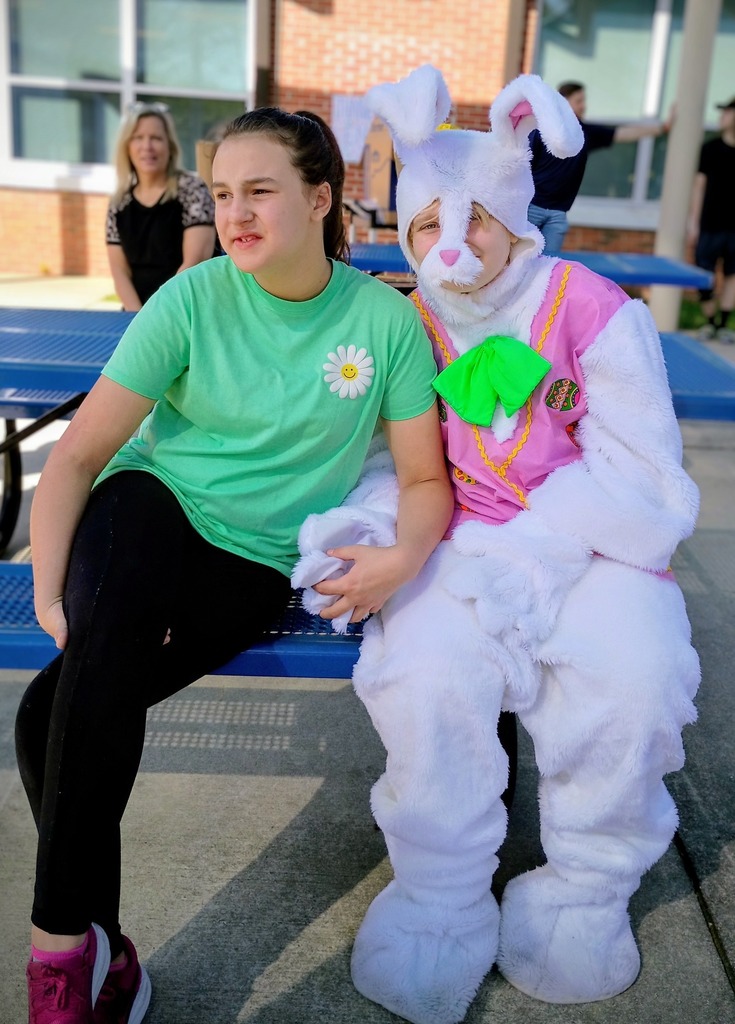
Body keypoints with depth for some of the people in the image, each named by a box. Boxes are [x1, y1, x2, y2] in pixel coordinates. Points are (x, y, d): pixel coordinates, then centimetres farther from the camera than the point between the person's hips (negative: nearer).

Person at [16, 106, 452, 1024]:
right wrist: (47, 588, -18)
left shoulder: (386, 319, -5)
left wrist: (405, 555, -22)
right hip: (152, 505, 1)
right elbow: (80, 452, -8)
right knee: (102, 644, -32)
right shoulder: (194, 299, -6)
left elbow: (426, 477, -1)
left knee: (60, 709, -25)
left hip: (255, 563, -1)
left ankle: (65, 941, -5)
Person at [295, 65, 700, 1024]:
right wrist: (362, 519, -16)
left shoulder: (592, 309, -3)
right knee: (425, 670, -27)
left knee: (634, 681, -27)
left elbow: (637, 477, -7)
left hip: (593, 541, -1)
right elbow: (389, 458, 7)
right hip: (464, 538, 1)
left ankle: (586, 891, 3)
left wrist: (528, 554, -20)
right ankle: (441, 899, -2)